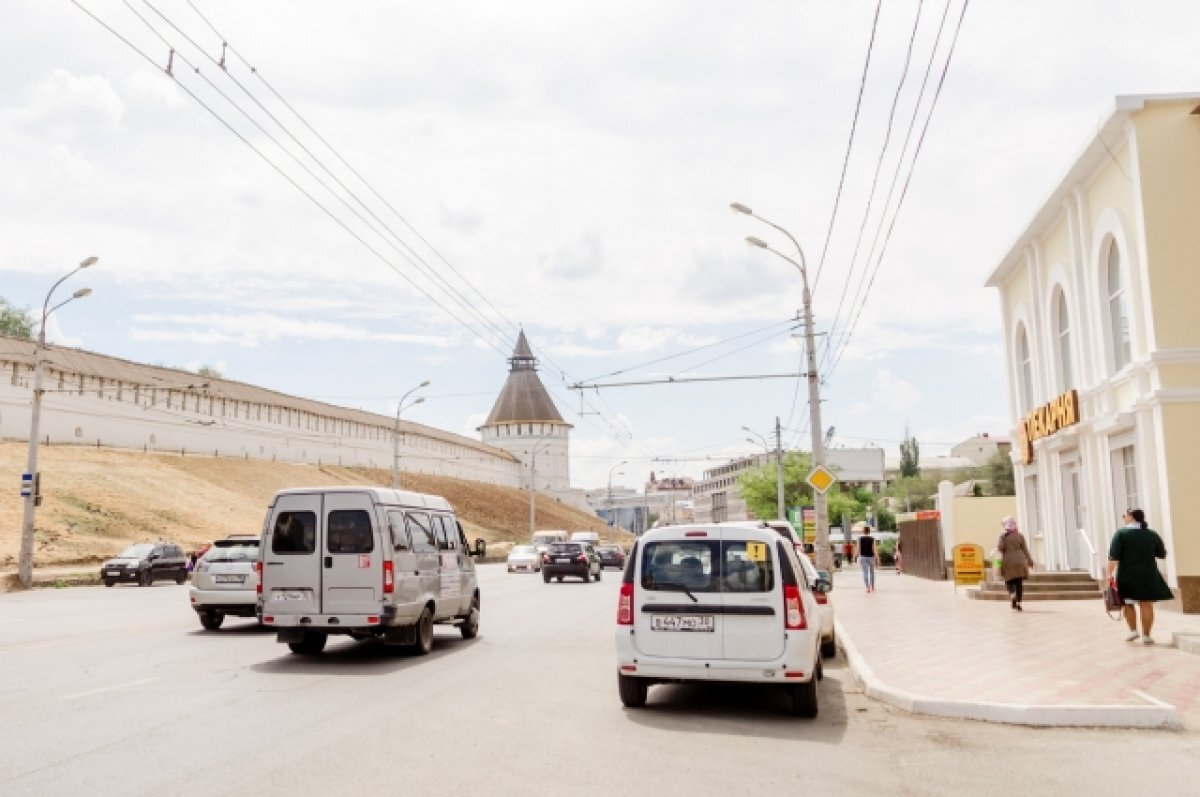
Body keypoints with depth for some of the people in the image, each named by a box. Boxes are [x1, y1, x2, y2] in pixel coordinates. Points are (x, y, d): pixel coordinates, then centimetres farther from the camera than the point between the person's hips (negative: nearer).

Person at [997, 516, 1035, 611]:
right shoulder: (1020, 535, 3)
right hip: (1019, 561, 2)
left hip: (1008, 561, -2)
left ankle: (1012, 594, -21)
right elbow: (1025, 550, 4)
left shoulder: (1003, 536, -5)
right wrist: (1030, 561, 11)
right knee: (1019, 583, 7)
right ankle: (1018, 603, 2)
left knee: (1009, 581, 9)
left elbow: (1000, 548, -13)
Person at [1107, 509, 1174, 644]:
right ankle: (1146, 636, 4)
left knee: (1128, 603, 15)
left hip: (1127, 576, -2)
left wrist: (1110, 573, -12)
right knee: (1146, 604, 3)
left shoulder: (1121, 533, -6)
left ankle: (1133, 630, 14)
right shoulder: (1152, 534, 4)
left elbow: (1114, 556, -13)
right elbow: (1162, 554, 13)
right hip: (1148, 575, 2)